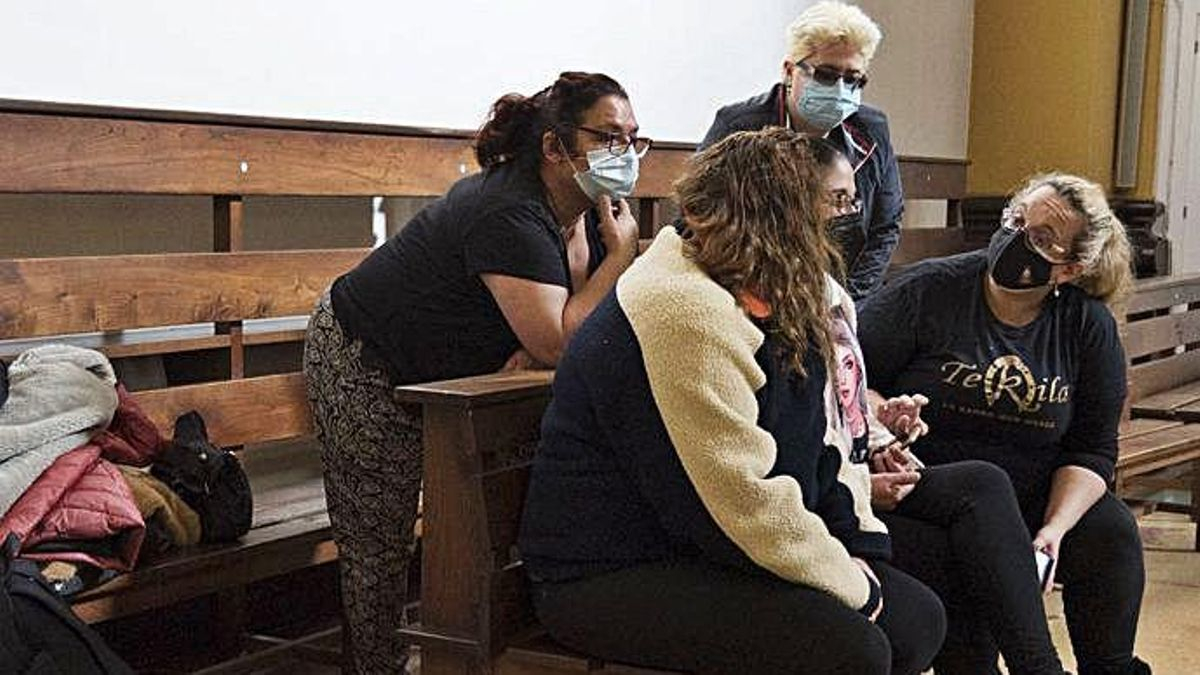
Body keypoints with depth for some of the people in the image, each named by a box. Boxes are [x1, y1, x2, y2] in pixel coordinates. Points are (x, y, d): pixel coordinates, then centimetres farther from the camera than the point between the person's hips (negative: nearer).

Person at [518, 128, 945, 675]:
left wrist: (860, 544, 0)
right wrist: (852, 585, -14)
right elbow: (747, 502, -25)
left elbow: (820, 442, 15)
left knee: (916, 618, 1)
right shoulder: (687, 315, -23)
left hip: (701, 557, 10)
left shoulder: (766, 306, 12)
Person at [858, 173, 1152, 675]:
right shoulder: (930, 291, -6)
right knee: (980, 493, -32)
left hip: (1037, 499, 3)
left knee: (1111, 532, -20)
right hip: (923, 490, -3)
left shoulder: (1090, 326, 2)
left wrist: (1055, 528, -16)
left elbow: (1092, 448, -1)